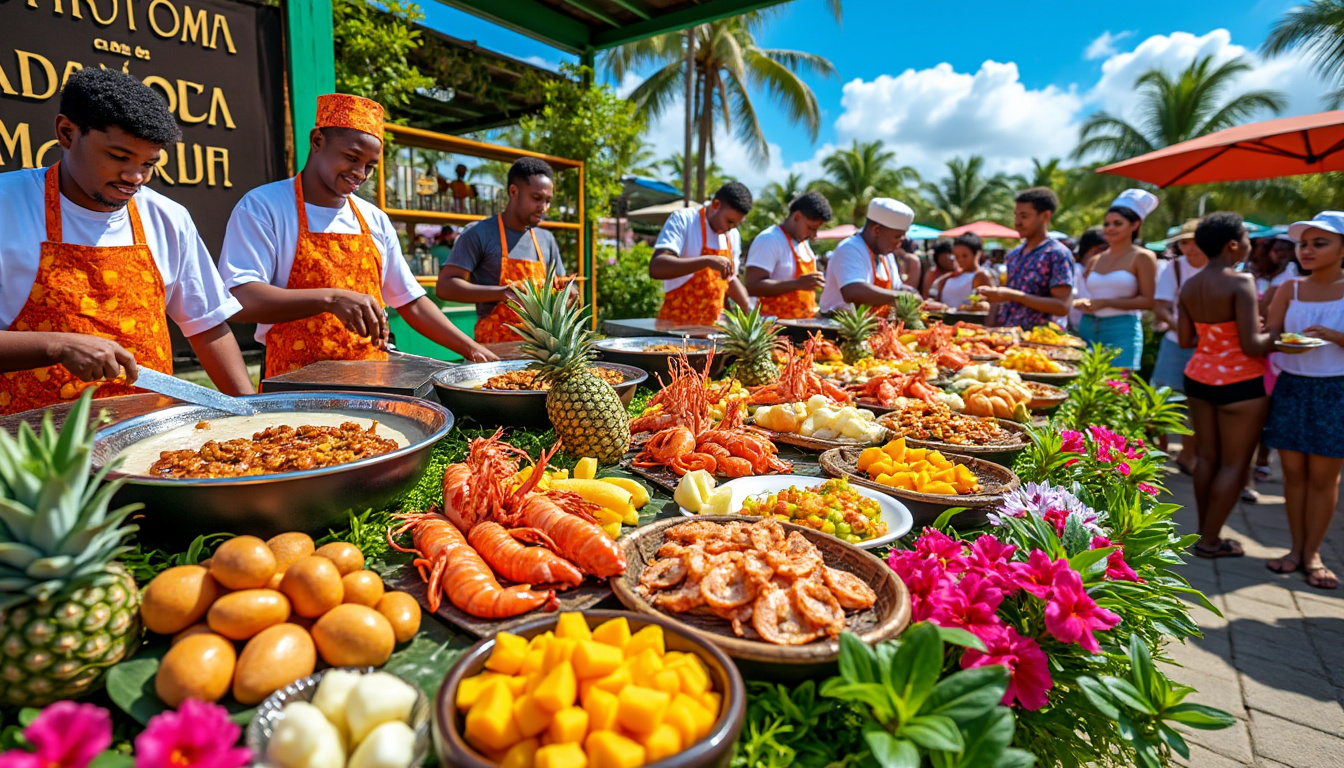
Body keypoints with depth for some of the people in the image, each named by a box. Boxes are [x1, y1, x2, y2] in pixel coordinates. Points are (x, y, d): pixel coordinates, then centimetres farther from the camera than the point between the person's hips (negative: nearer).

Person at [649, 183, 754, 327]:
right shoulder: (682, 220, -8)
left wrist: (750, 309, 9)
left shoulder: (733, 236, 11)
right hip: (676, 324, -6)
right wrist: (707, 261, -30)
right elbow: (655, 268, -23)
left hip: (714, 325, 6)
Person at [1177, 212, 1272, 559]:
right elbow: (1252, 345, -20)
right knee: (1234, 464, 5)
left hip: (1199, 376, 6)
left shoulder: (1189, 286, 3)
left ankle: (1205, 533, 23)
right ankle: (1210, 540, 11)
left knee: (1206, 457, 14)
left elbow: (1185, 339, 7)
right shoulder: (1241, 283, -17)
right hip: (1240, 383, -6)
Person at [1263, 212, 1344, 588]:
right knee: (1293, 471, 7)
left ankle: (1312, 553, 16)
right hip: (1290, 387, 2)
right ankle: (1297, 547, 18)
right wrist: (1282, 344, -17)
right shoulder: (1289, 290, 5)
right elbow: (1268, 338, 2)